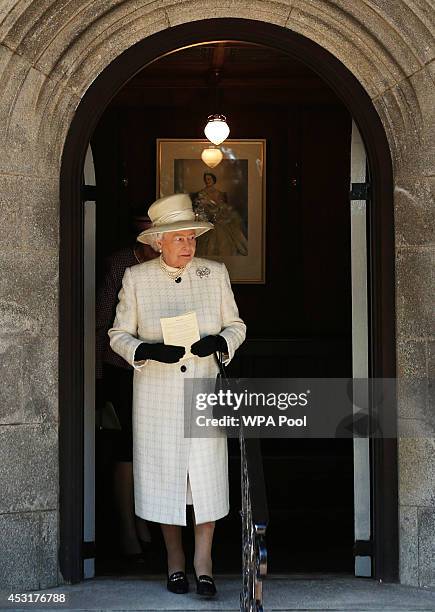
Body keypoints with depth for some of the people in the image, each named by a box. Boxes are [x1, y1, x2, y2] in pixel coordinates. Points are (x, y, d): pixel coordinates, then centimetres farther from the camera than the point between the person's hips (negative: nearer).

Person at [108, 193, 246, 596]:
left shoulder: (215, 274, 3)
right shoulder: (136, 278, 0)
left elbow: (236, 326, 10)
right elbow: (119, 335, 4)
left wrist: (218, 342, -13)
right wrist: (149, 351, -16)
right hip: (156, 395, 0)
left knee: (207, 472, -5)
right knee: (163, 472, 5)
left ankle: (203, 561, 6)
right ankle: (175, 559, 21)